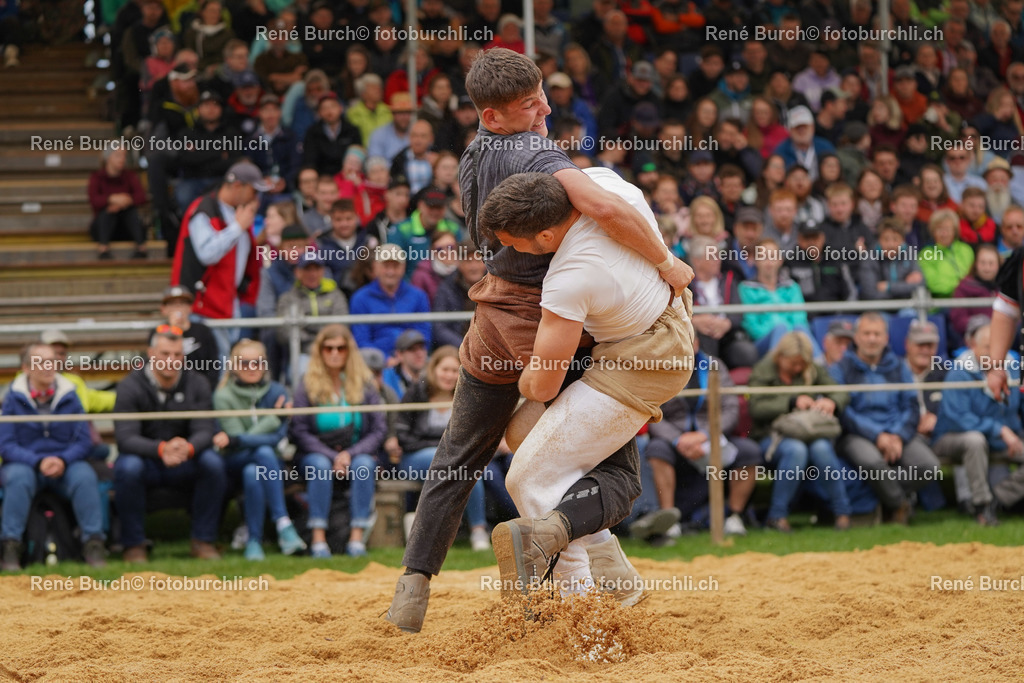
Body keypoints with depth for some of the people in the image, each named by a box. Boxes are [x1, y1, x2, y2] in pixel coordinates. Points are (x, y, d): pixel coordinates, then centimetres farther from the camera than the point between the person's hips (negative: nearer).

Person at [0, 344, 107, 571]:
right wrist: (38, 462, -21)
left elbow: (83, 441, 1)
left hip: (64, 465, 1)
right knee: (19, 478, -36)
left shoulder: (69, 397, 5)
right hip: (24, 464, -1)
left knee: (85, 476, -30)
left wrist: (63, 460, -20)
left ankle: (94, 543, -24)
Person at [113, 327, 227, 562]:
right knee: (128, 467, -36)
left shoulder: (197, 384, -2)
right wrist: (160, 449, -41)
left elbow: (205, 431, -12)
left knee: (213, 462, -27)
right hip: (145, 458, -2)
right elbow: (125, 437, -21)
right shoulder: (130, 387, -10)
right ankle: (134, 544, -19)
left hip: (185, 465, 2)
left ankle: (203, 541, -14)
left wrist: (188, 448, -38)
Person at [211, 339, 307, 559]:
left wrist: (235, 441, -22)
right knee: (265, 453, -35)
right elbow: (235, 436, -12)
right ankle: (283, 524, -43)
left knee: (252, 472, -36)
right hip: (234, 464, -2)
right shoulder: (223, 397, -3)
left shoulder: (277, 392, 1)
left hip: (269, 464, 2)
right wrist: (274, 418, -15)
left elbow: (277, 437, -10)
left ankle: (254, 540, -33)